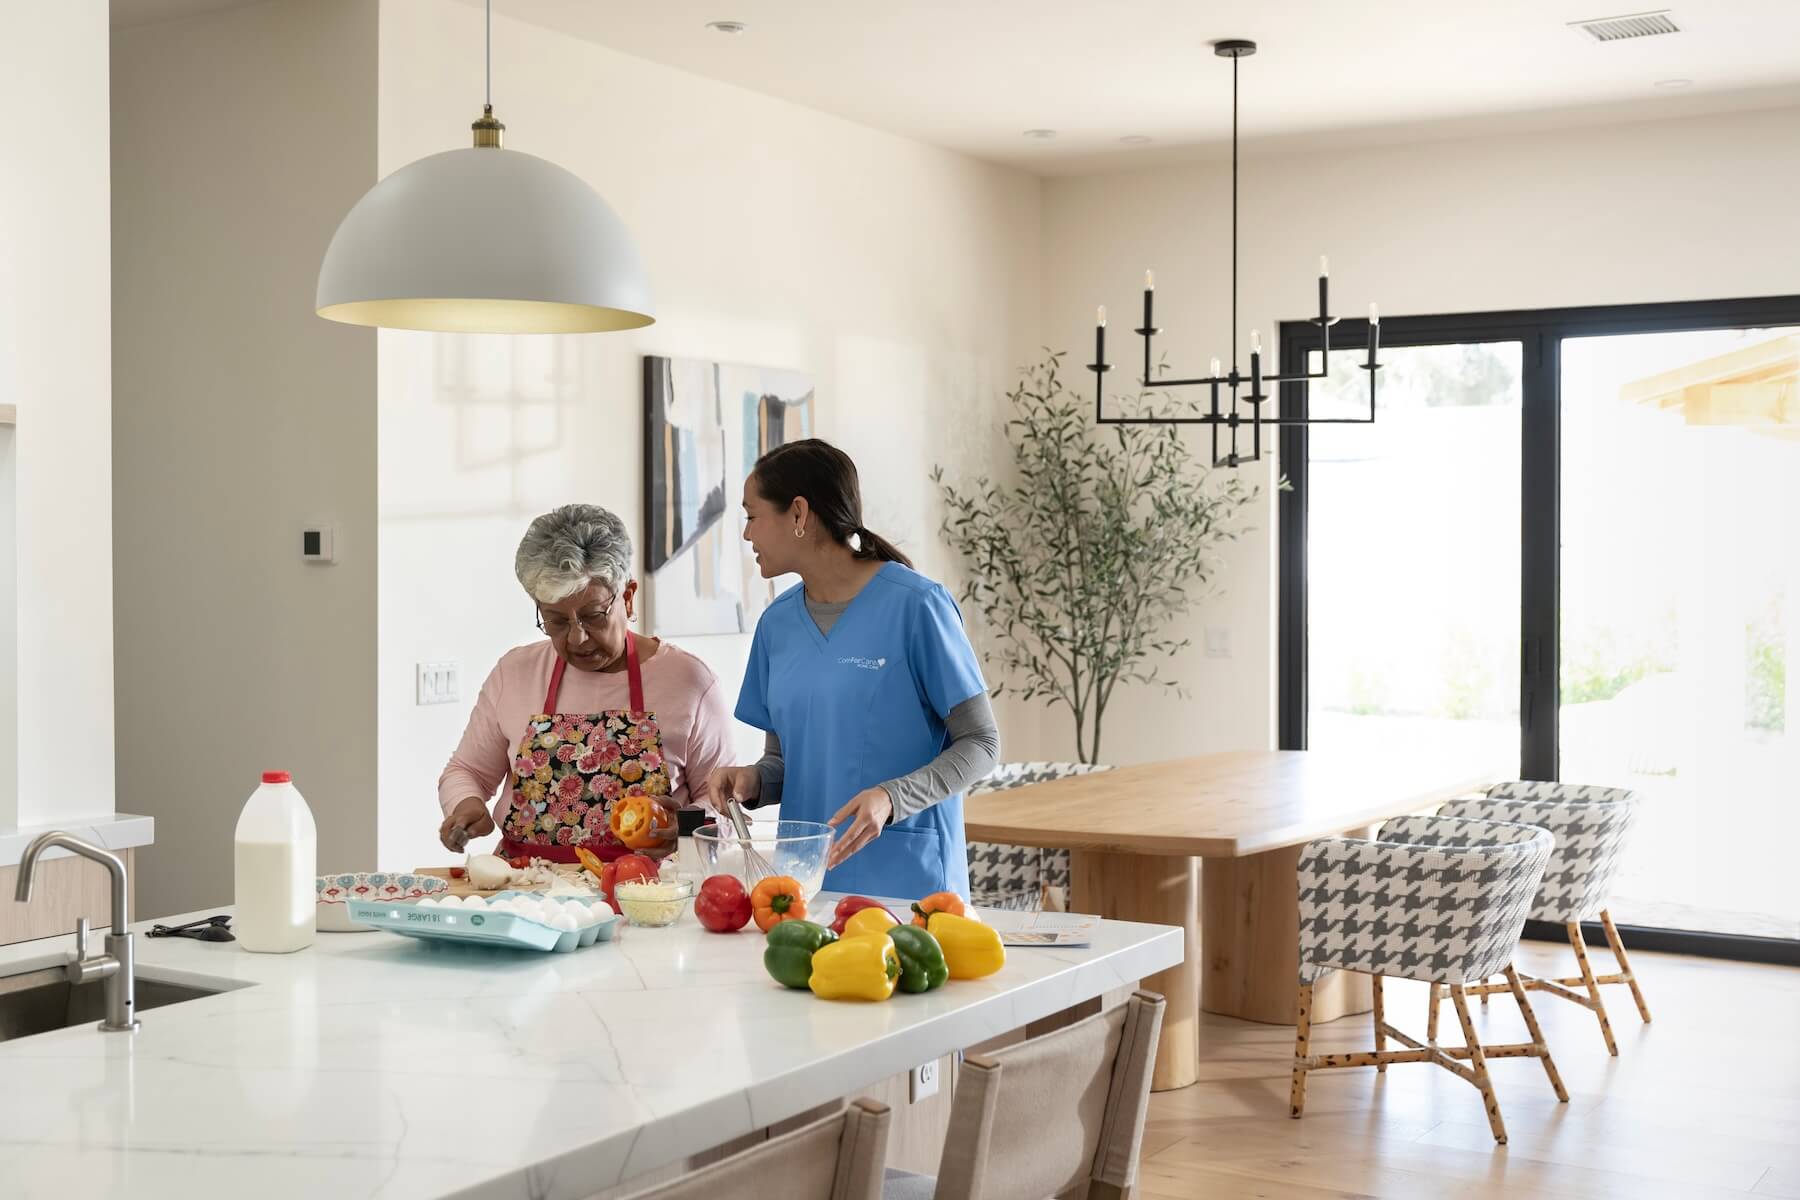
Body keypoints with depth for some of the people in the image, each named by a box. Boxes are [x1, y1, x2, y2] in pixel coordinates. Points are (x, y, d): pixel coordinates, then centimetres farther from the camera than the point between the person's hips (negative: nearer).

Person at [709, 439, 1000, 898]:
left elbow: (981, 744, -8)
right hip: (805, 874, 5)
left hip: (905, 877, -5)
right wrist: (753, 780, -7)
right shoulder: (777, 622, 8)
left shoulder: (914, 605, -10)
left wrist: (892, 799, -23)